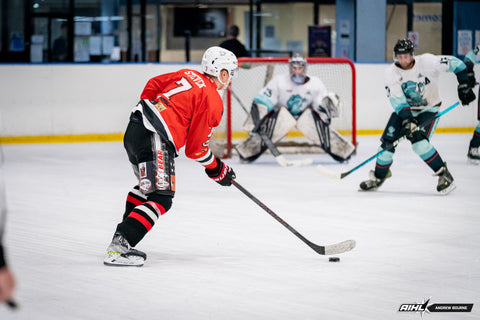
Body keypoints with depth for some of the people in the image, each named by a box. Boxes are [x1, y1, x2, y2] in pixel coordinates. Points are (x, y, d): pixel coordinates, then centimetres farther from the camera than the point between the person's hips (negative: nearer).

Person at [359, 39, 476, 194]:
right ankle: (378, 177, 12)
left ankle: (443, 174, -14)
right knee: (388, 140, -8)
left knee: (419, 142, -25)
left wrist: (464, 85, -16)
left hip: (429, 109, -3)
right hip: (404, 110, 3)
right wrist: (407, 120, -37)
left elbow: (455, 63, -13)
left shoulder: (427, 62, -22)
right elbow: (396, 99, -24)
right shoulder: (391, 72, -15)